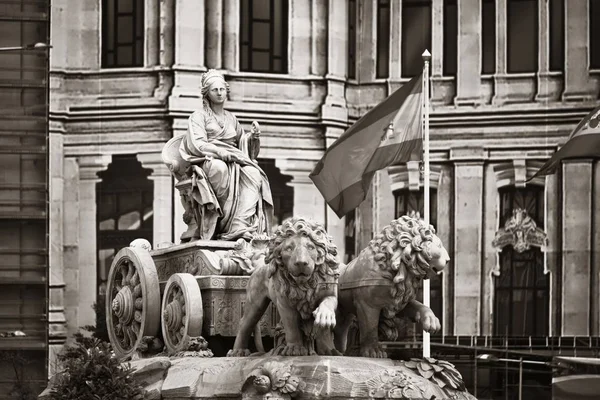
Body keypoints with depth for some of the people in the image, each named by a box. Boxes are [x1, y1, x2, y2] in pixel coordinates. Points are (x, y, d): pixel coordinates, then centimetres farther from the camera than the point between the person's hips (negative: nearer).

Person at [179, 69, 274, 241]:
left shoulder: (231, 118, 27)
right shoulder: (199, 116, 10)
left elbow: (242, 142, 30)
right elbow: (197, 144, -5)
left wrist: (253, 135, 7)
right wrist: (218, 151, -22)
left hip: (234, 159, 4)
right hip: (208, 160, -4)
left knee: (253, 173, -30)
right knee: (221, 168, -42)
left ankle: (241, 226, -43)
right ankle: (226, 223, -39)